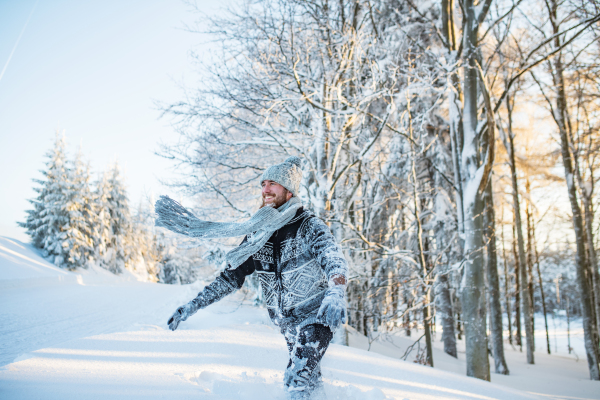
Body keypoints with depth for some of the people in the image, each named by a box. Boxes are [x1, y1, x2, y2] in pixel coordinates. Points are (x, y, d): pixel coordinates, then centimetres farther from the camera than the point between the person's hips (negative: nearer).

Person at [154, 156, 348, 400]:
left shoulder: (309, 226, -15)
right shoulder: (257, 234, 0)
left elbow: (333, 259, -33)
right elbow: (231, 276, 5)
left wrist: (336, 294, -55)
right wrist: (193, 306, 0)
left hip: (316, 314, -5)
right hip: (287, 321, 6)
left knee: (297, 379, -18)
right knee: (308, 379, 15)